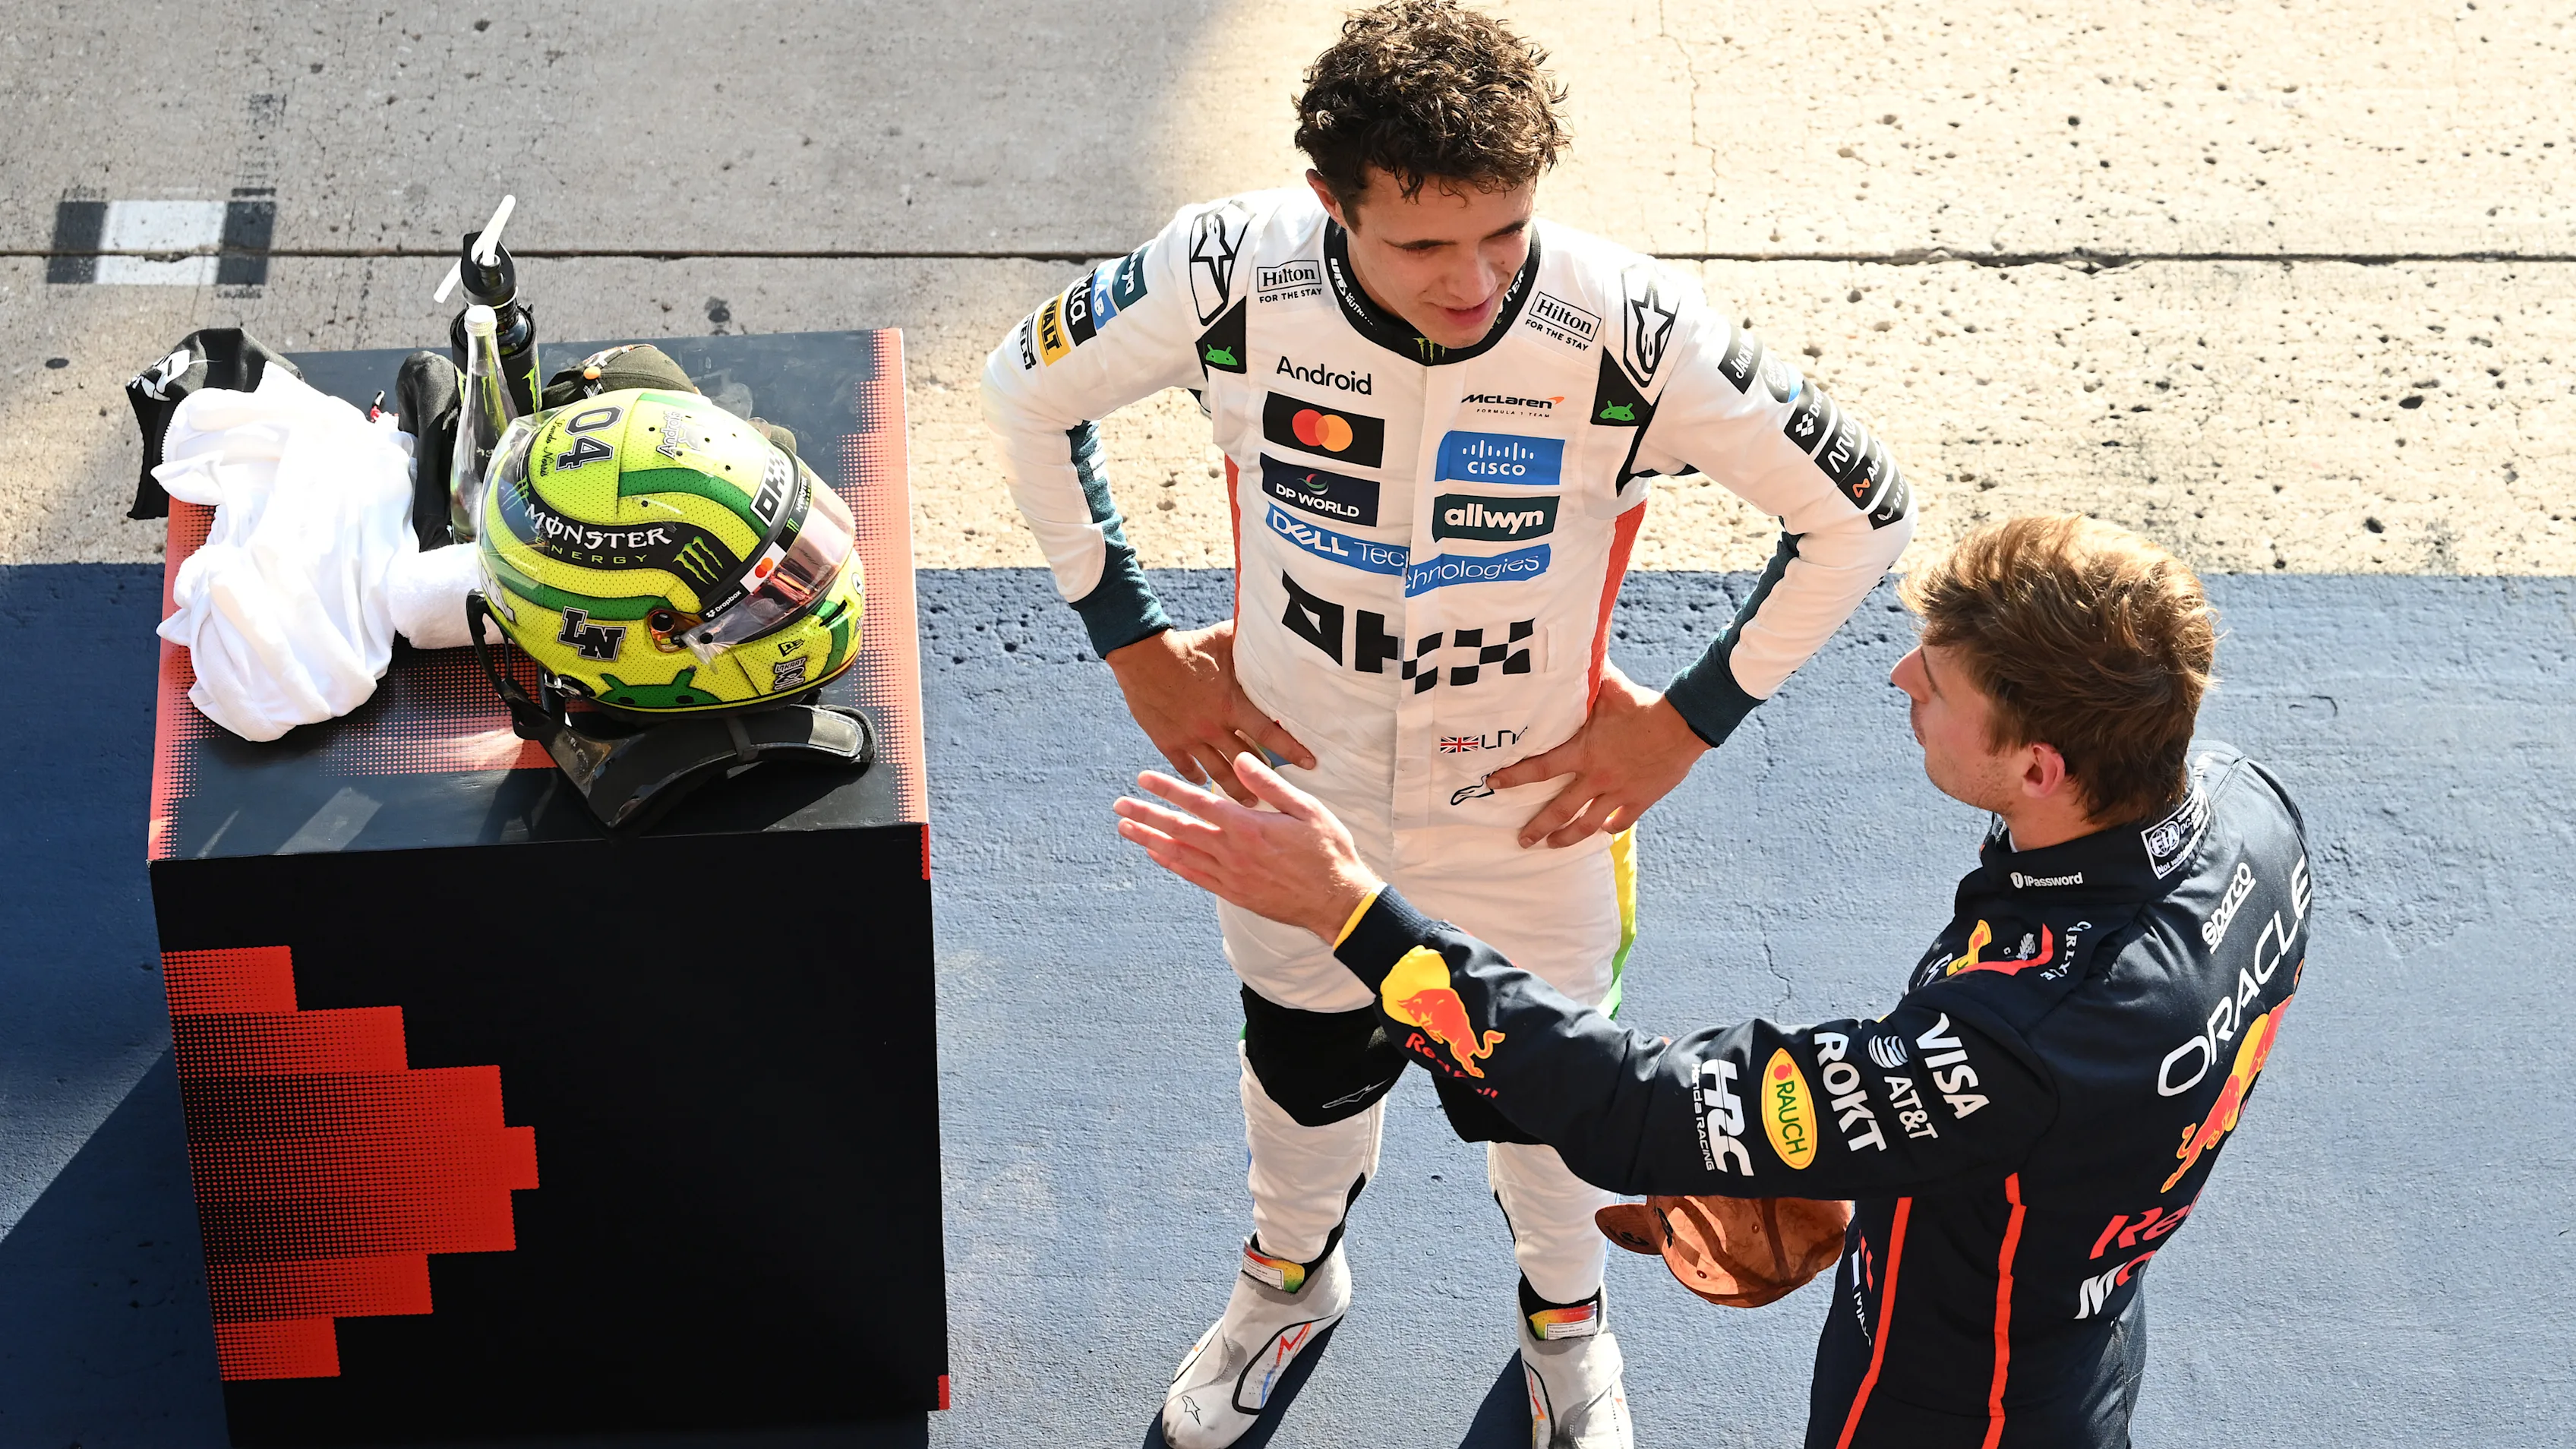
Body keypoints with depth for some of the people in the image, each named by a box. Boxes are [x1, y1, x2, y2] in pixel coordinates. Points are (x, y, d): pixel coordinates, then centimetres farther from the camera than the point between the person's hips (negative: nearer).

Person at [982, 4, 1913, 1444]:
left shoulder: (1632, 334, -31)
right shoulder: (1234, 276, -26)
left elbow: (1864, 514, -16)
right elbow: (1030, 388, -6)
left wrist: (1685, 725, -13)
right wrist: (1136, 648, -5)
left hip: (1534, 826, -1)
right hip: (1294, 793, 1)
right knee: (1303, 1072, 27)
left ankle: (1565, 1315, 57)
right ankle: (1293, 1275, 61)